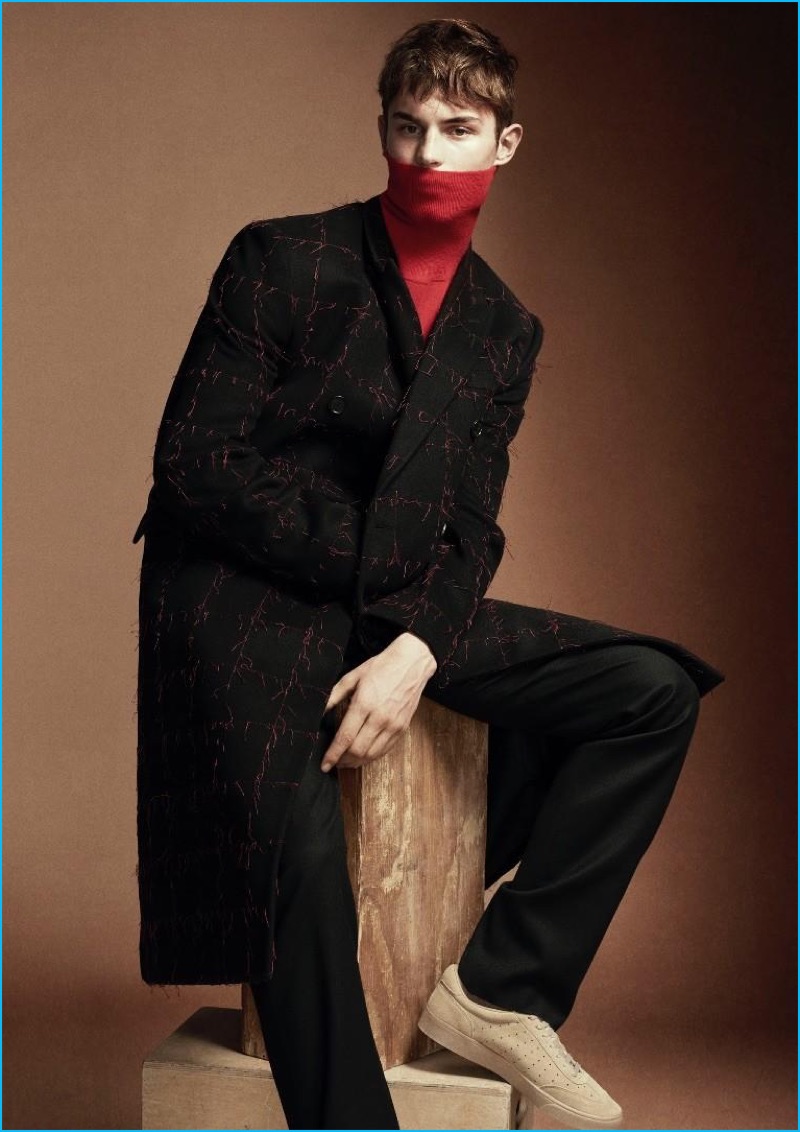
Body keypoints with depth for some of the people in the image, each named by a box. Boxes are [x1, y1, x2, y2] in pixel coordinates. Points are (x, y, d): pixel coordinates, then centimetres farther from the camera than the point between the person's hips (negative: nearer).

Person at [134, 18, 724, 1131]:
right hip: (238, 598, -5)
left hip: (399, 611, 5)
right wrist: (370, 560, -9)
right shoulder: (282, 259, -4)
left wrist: (417, 648, -15)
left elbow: (469, 529, 5)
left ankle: (497, 989, -8)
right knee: (300, 854, -31)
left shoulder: (504, 328, 10)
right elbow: (192, 466, -8)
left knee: (653, 691, -9)